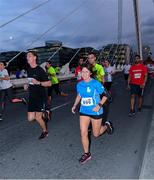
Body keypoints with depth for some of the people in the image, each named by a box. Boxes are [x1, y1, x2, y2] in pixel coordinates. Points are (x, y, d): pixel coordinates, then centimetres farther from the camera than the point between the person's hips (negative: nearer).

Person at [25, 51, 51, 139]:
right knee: (30, 118, 4)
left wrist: (38, 83, -26)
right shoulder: (29, 70, 8)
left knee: (38, 118, -2)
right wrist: (27, 85, 4)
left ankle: (45, 131, 26)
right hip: (32, 97, 7)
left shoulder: (40, 70, -13)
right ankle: (43, 114, 33)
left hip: (41, 97, -6)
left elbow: (49, 83, -13)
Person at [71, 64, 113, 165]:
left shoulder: (96, 84, -16)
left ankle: (106, 125, 44)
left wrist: (99, 105, -21)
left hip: (95, 112, -4)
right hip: (84, 112, 4)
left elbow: (105, 95, -10)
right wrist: (75, 105, 6)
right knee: (83, 133, -1)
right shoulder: (79, 84, -1)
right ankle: (87, 154, 19)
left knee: (96, 134, 12)